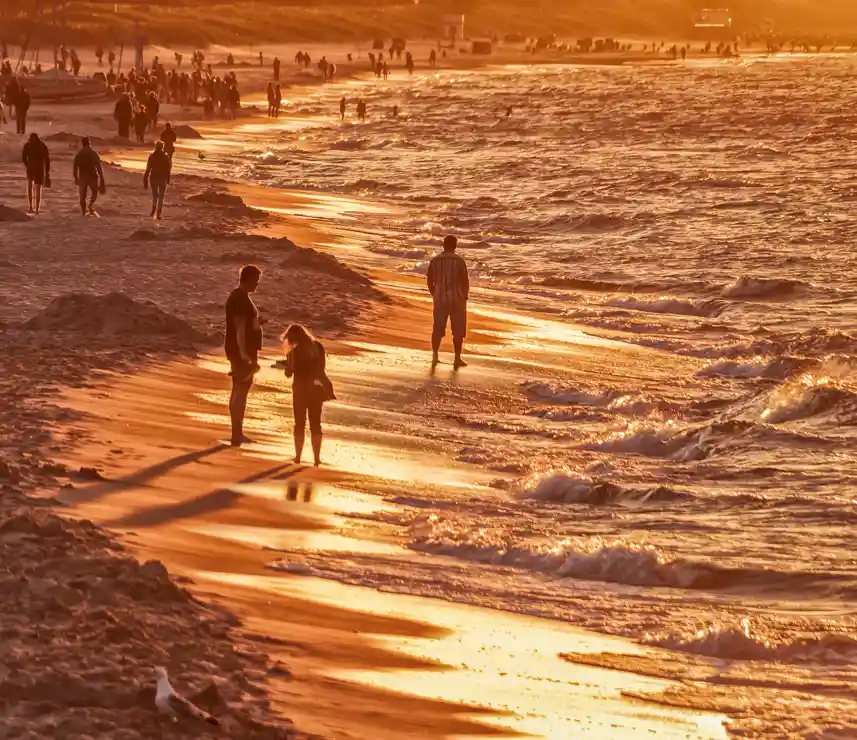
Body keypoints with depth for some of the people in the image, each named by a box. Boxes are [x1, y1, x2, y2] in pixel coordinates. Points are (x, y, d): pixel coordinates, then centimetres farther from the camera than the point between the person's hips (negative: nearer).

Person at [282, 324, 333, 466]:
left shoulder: (295, 351, -14)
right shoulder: (317, 346, 1)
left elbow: (289, 373, -13)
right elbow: (321, 365, 10)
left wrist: (288, 364, 7)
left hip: (301, 389, -4)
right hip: (316, 389, 4)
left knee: (300, 424, 10)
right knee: (315, 423, 11)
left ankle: (298, 456, 11)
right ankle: (316, 457, 6)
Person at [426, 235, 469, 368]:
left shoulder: (435, 260, -3)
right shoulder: (459, 261, -13)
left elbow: (429, 280, 4)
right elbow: (465, 281, -11)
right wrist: (465, 297, 4)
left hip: (440, 299, 3)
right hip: (457, 299, -3)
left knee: (438, 328, 13)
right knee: (458, 330, 10)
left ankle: (435, 354, -3)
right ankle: (457, 359, 13)